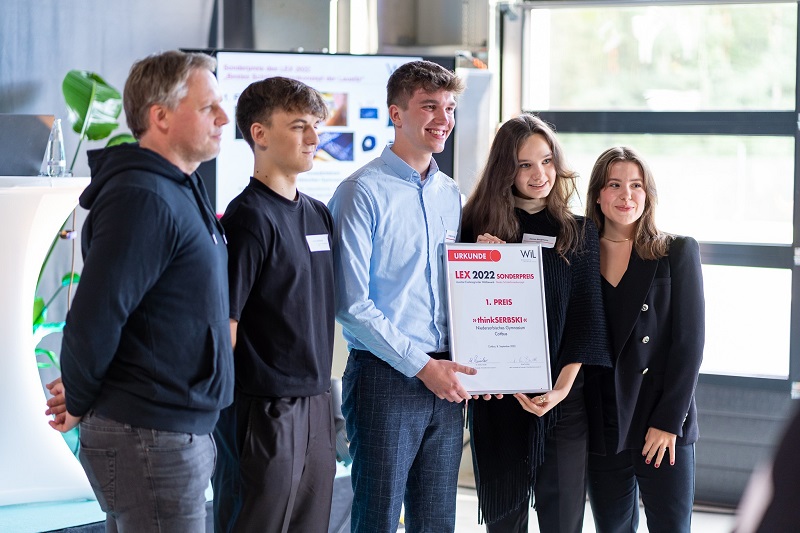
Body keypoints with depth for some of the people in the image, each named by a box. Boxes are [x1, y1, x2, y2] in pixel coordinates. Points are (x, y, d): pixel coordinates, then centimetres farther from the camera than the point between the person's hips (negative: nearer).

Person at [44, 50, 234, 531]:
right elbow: (95, 315, -24)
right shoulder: (142, 199, -19)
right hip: (150, 439, -10)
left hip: (182, 432, 10)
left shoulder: (183, 191, 14)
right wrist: (78, 405, -9)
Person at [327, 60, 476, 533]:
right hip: (386, 378, -6)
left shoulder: (451, 195, 12)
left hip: (445, 379, 6)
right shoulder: (364, 192, -9)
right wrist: (421, 366, -14)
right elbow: (352, 305, -13)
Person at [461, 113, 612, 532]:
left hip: (563, 399, 0)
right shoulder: (480, 227, 4)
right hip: (497, 399, 0)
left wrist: (561, 388, -11)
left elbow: (588, 319, 0)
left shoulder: (578, 233, 4)